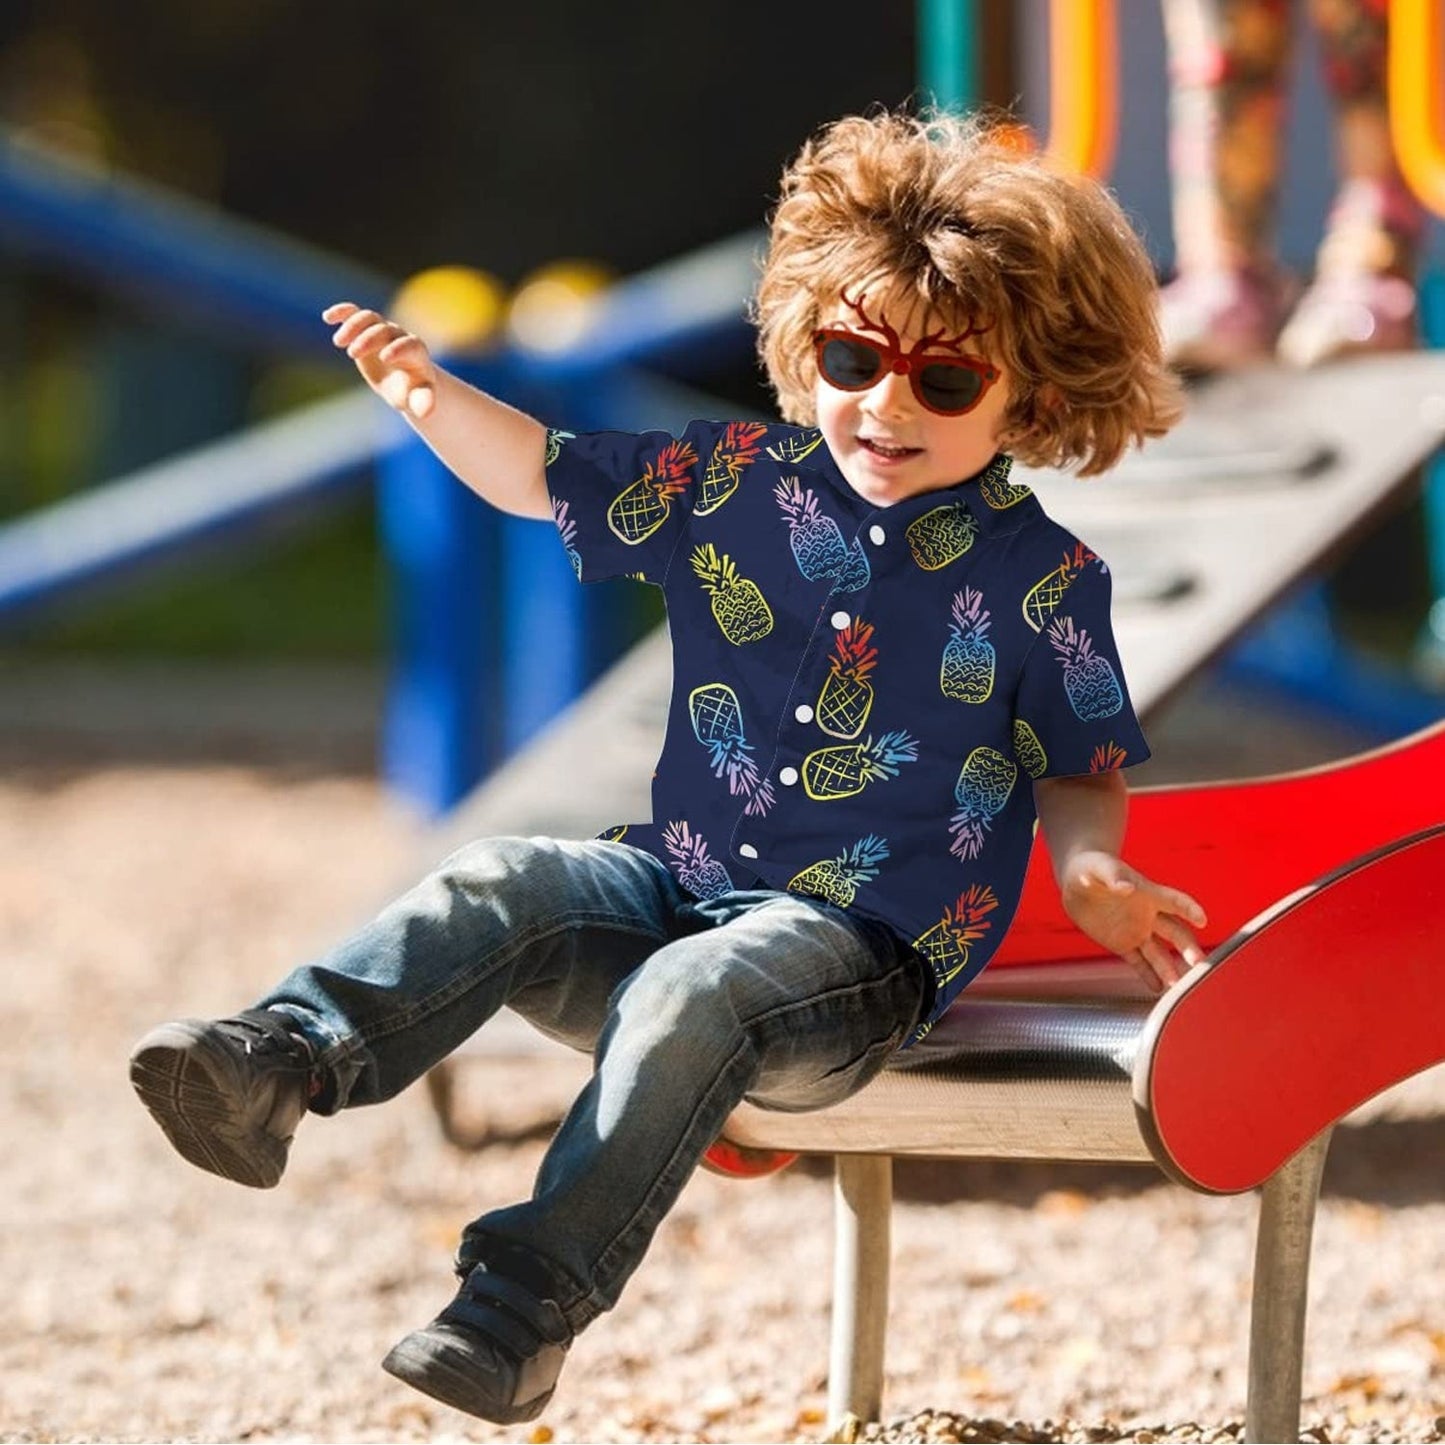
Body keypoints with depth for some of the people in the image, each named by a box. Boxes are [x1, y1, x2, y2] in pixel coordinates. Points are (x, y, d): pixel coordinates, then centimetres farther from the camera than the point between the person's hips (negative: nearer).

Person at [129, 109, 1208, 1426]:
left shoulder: (1043, 577, -3)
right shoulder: (740, 484, 6)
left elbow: (1078, 768, 7)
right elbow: (543, 476, 10)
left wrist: (1092, 872, -15)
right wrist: (435, 400, -8)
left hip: (867, 947, -5)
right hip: (682, 877, 5)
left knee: (690, 994, -34)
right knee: (494, 892, -21)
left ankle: (532, 1300, -41)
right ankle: (285, 1059, -39)